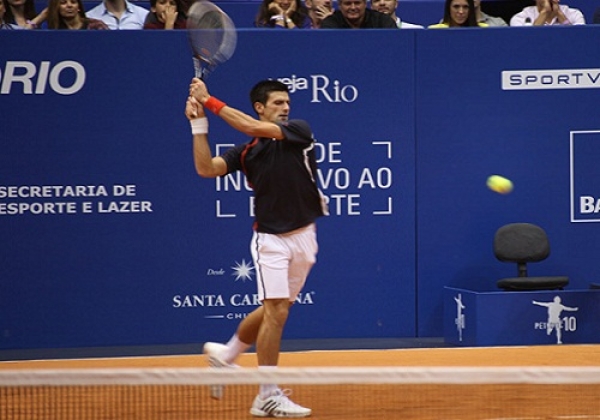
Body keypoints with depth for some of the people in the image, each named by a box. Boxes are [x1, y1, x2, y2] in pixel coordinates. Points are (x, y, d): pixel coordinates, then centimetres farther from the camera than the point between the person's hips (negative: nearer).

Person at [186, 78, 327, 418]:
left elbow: (252, 127, -15)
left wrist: (210, 101, -14)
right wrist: (199, 124, -14)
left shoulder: (299, 131, -2)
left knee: (274, 310, 13)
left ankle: (226, 355, 36)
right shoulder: (246, 152, 0)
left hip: (304, 237, 3)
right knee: (276, 311, -10)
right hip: (271, 239, -2)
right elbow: (207, 168, -11)